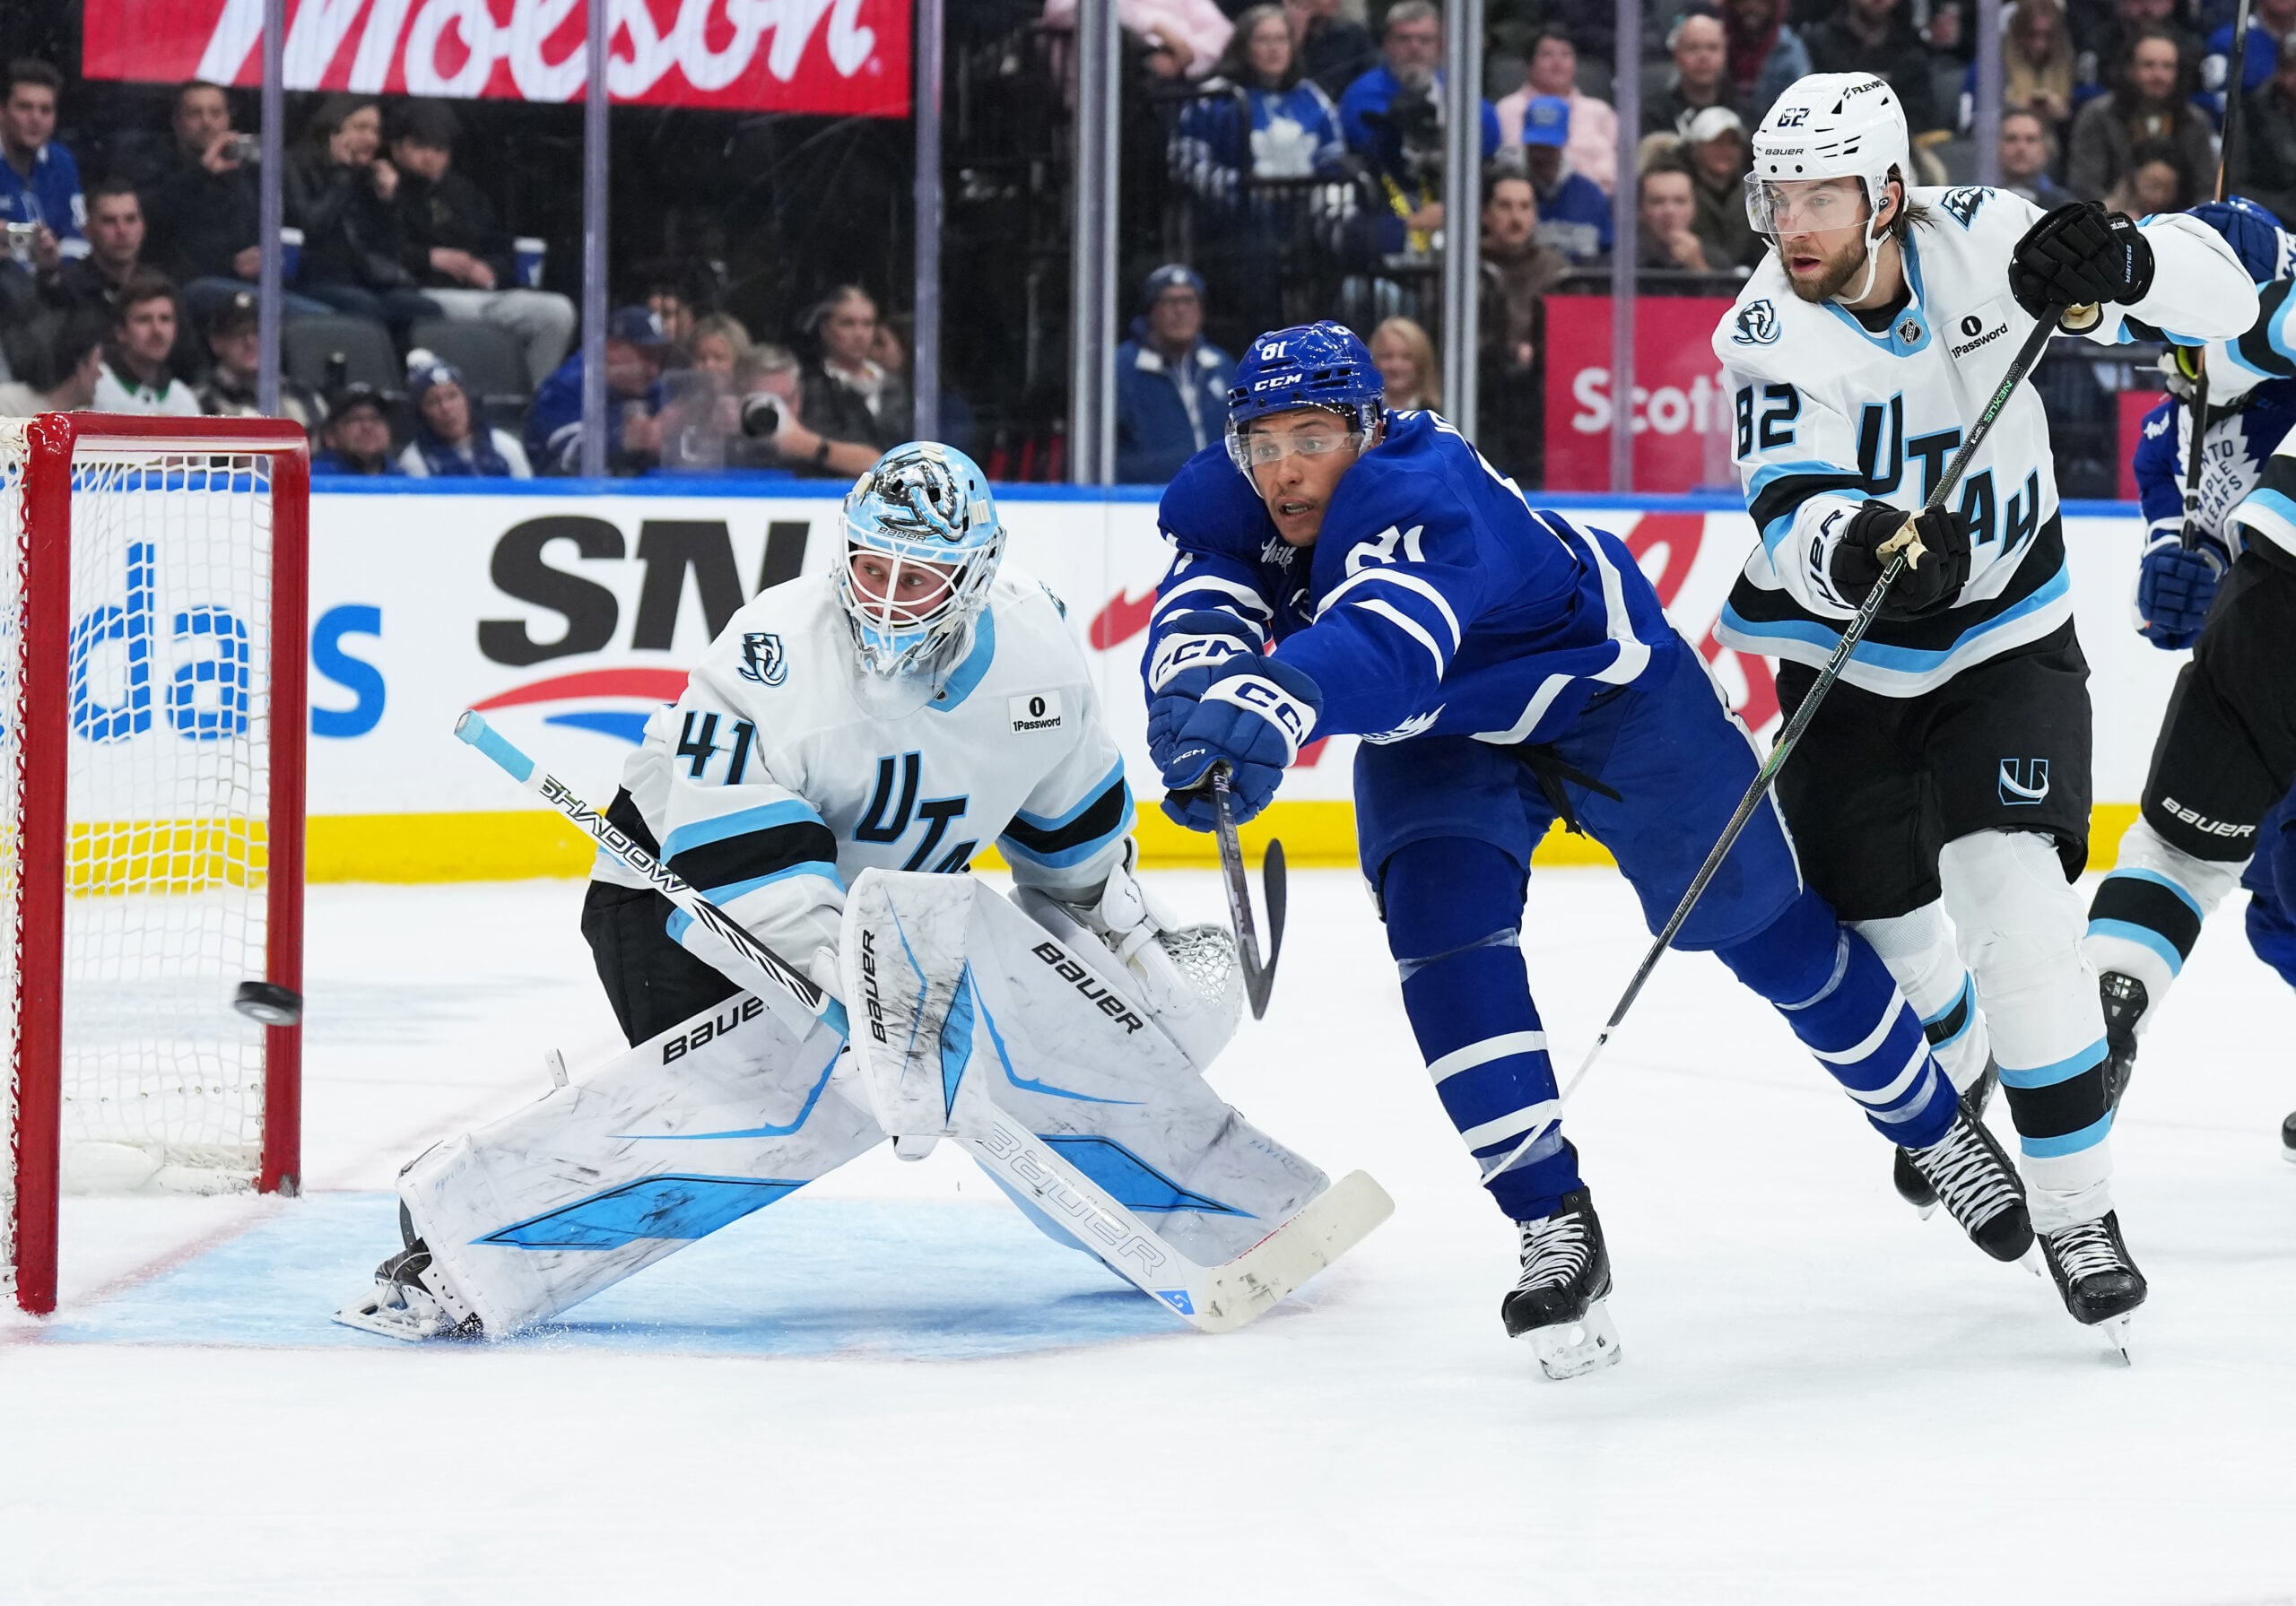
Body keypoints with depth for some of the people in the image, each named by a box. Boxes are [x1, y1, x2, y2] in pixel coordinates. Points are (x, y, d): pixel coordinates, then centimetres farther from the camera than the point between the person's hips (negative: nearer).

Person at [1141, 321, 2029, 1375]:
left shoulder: (1428, 498, -40)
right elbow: (1198, 615, -35)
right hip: (1436, 740, 5)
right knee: (1441, 924, -20)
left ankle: (1939, 1128, 28)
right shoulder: (1224, 504, -19)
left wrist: (1274, 705, -79)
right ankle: (1553, 1223, -14)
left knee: (1757, 919, 6)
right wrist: (1199, 693, -60)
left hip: (1606, 689, -5)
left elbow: (1384, 642, -59)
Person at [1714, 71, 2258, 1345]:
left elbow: (2219, 292, -17)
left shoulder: (1984, 245, -17)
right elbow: (1792, 511, -32)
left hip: (2007, 644, -2)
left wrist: (2117, 264, -38)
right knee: (1884, 931, 13)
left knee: (2013, 899, -20)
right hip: (1847, 662, 2)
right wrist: (1856, 547, -55)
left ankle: (2075, 1208, -11)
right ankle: (1952, 1082, 50)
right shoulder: (1768, 330, -18)